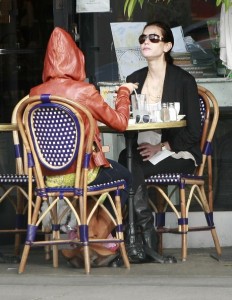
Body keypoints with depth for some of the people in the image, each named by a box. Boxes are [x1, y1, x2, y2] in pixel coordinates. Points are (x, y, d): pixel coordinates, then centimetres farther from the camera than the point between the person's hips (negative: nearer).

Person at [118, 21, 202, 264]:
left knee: (132, 168, -32)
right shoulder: (134, 80, 14)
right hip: (142, 151, 4)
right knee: (125, 160, -31)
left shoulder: (183, 81, -2)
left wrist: (160, 148, -18)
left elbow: (193, 132, -7)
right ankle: (147, 240, -32)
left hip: (177, 153, -4)